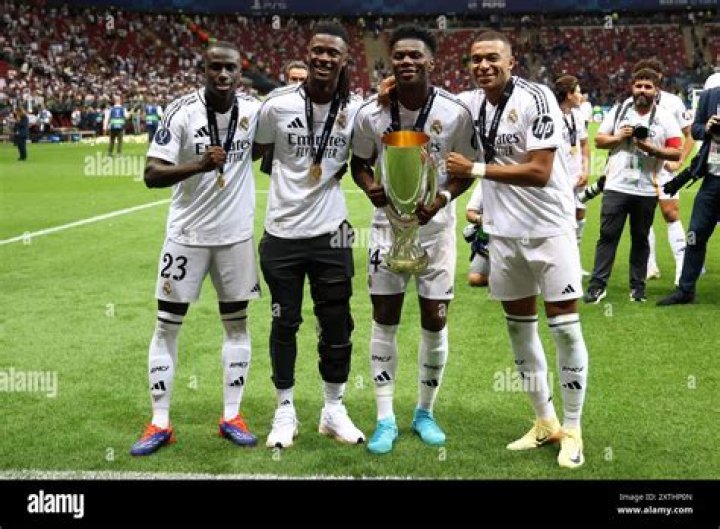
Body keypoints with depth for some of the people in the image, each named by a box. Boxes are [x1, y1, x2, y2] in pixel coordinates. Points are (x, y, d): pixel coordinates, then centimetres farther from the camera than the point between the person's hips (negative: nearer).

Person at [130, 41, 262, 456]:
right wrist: (199, 165, -34)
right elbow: (152, 174, -18)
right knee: (167, 325, 1)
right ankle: (160, 424, 12)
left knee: (237, 323, 9)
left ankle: (232, 416, 21)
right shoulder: (182, 112, -14)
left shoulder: (254, 109, -4)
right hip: (187, 234, -3)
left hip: (237, 234, 3)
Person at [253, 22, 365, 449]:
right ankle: (286, 410, 24)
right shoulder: (278, 105, -7)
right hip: (283, 232, -1)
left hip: (331, 232, 1)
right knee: (285, 322, 9)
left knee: (337, 324, 8)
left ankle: (334, 408, 24)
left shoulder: (356, 109, -3)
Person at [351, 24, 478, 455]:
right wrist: (370, 187, -17)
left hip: (435, 226, 0)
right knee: (384, 321, 3)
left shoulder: (455, 112, -12)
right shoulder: (371, 113, -9)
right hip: (389, 224, 1)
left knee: (435, 322, 5)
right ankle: (386, 419, 14)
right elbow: (359, 163, 5)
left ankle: (425, 413, 24)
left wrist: (442, 199, -18)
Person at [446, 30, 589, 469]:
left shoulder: (535, 98, -16)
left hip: (549, 228, -6)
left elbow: (539, 172, -22)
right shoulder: (470, 103, 2)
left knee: (565, 329, -3)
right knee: (520, 327, 12)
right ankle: (545, 423, 26)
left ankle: (572, 430, 11)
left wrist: (475, 169, -20)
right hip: (504, 232, 6)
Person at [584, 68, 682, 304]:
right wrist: (618, 137, -9)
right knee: (607, 235, -1)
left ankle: (638, 286, 17)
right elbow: (599, 140, 9)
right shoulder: (618, 111, 7)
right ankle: (598, 284, 3)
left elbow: (676, 153, -4)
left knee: (640, 238, 8)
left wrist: (651, 148, -18)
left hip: (647, 190, 0)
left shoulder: (665, 118, 2)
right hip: (616, 186, 1)